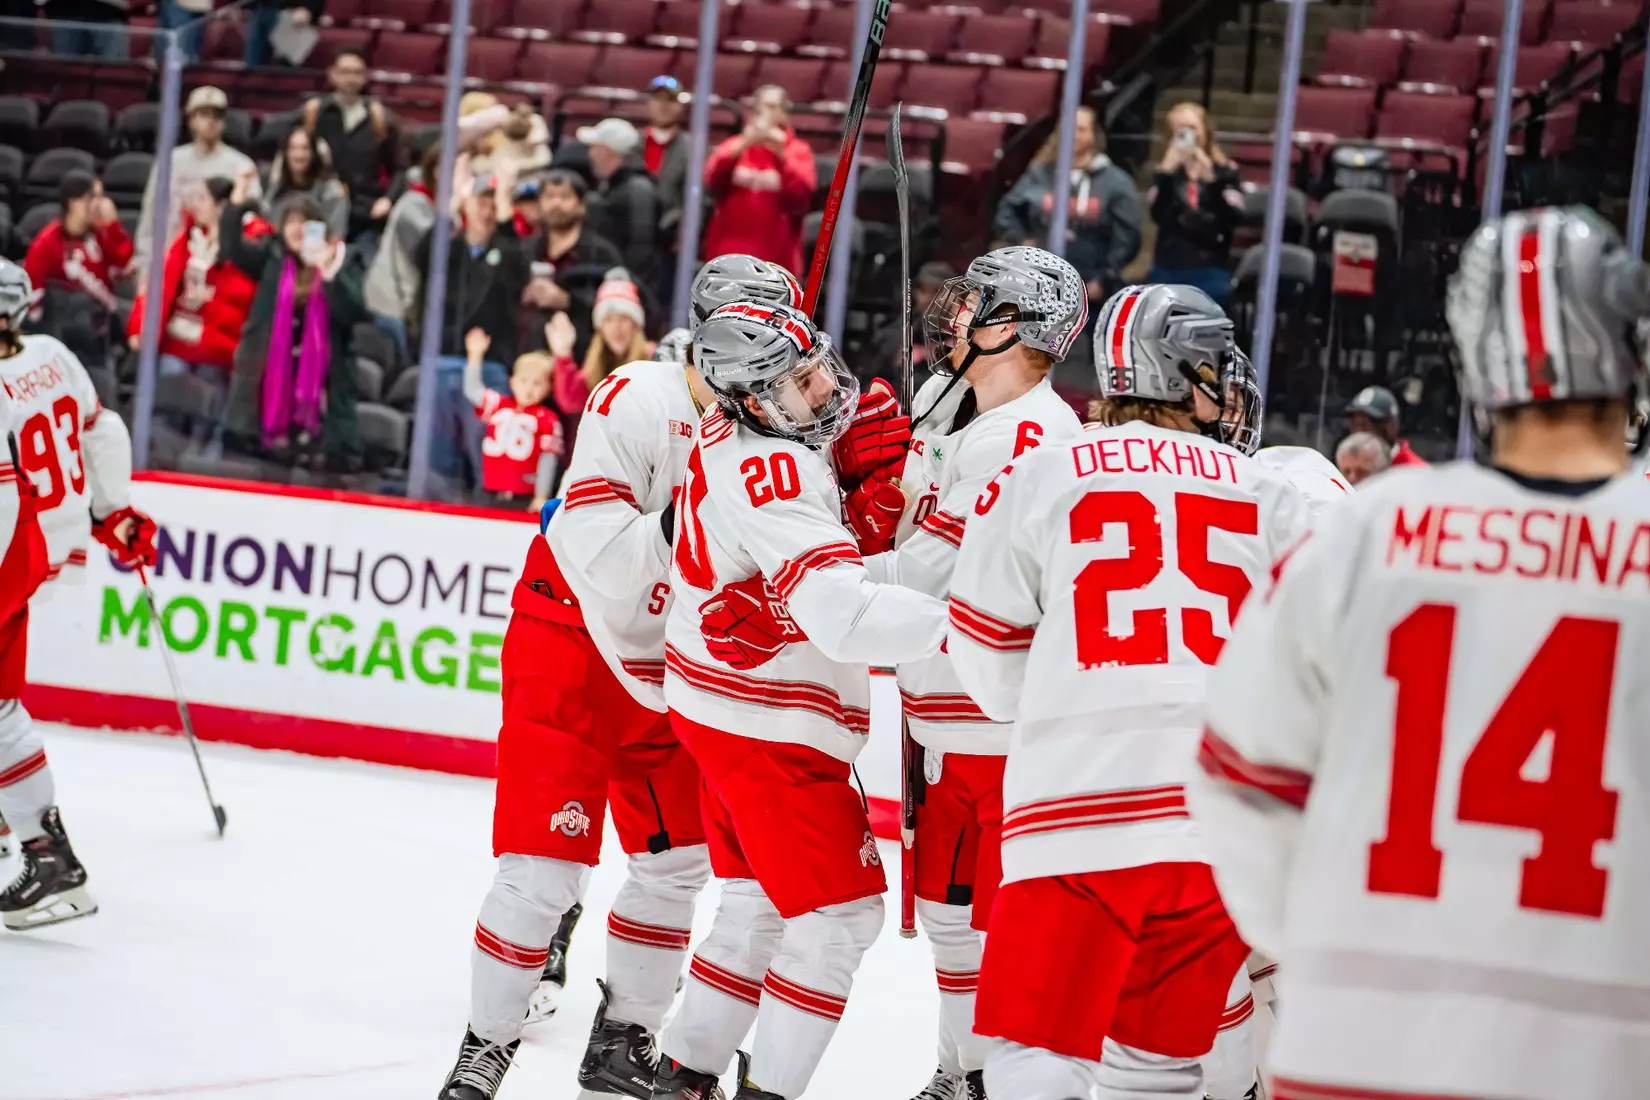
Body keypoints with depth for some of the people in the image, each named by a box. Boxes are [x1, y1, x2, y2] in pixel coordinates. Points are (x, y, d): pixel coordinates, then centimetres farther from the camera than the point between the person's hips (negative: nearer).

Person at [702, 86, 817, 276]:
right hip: (729, 253, 3)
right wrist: (742, 146, -22)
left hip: (774, 259, -3)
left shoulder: (798, 151, 4)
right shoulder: (734, 145, 11)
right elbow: (712, 179, -8)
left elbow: (801, 197, -12)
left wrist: (781, 156, -23)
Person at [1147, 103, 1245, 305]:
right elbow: (1158, 214, -8)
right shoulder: (1166, 172, 11)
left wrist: (1211, 179, -20)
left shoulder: (1225, 173, 6)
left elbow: (1234, 218, -10)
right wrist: (1167, 172, -17)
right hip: (1167, 272, 2)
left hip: (1210, 274, -2)